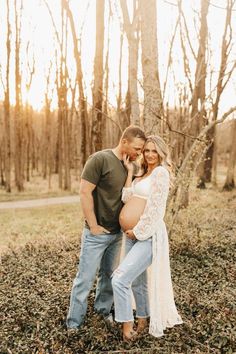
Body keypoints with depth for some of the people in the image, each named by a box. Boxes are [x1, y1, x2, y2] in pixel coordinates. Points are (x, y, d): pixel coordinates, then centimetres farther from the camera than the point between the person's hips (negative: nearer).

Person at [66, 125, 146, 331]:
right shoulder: (100, 159, -15)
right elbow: (84, 192, -17)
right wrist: (93, 226, -15)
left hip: (117, 232, 6)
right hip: (97, 233, -6)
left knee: (109, 275, 17)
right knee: (86, 278, 3)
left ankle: (103, 310, 36)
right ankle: (74, 322, 18)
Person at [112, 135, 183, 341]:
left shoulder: (161, 172, -9)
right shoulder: (142, 176, 16)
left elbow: (155, 208, -16)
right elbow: (126, 198, 4)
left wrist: (137, 231, -12)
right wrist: (130, 171, 4)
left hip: (148, 237, -9)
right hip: (133, 235, 9)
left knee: (120, 280, -14)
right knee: (137, 282, 19)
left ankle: (127, 328, 4)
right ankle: (143, 320, 38)